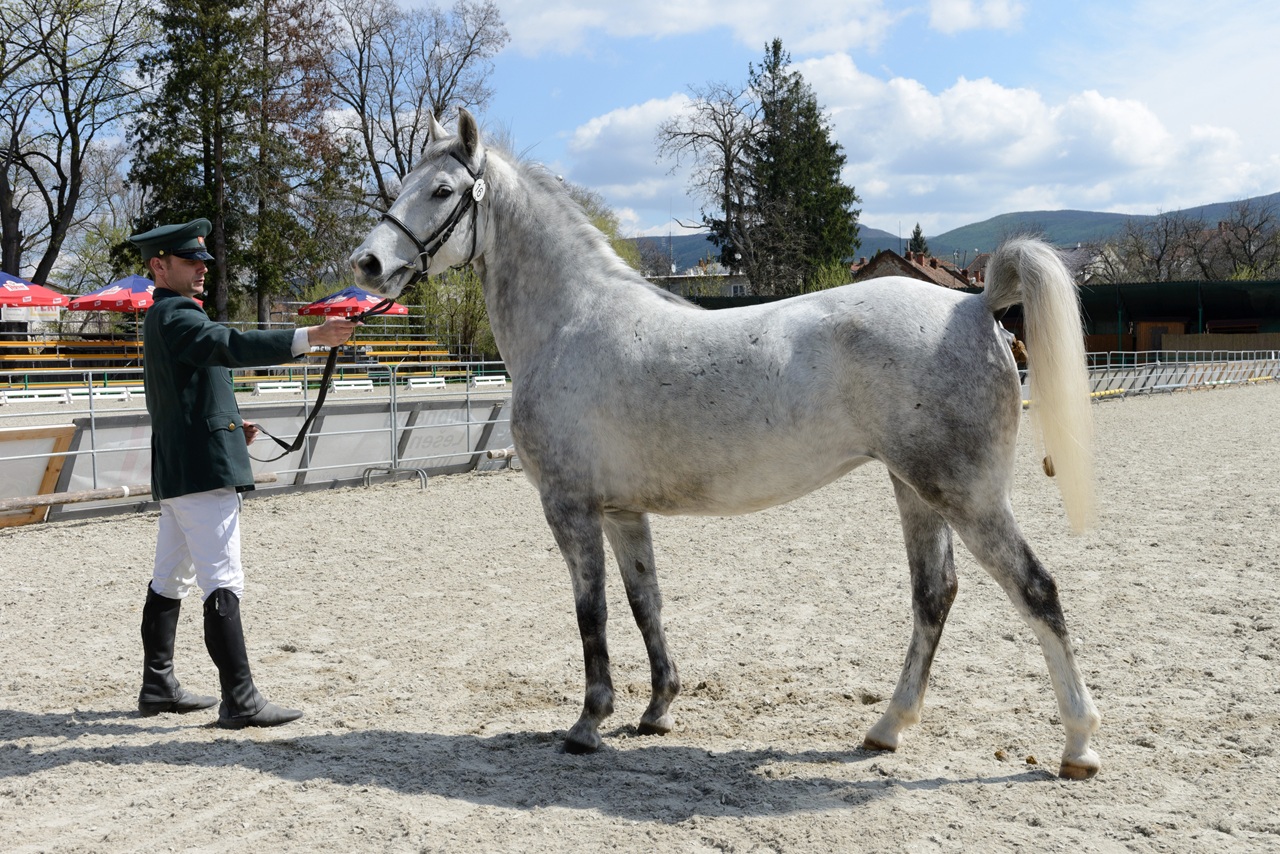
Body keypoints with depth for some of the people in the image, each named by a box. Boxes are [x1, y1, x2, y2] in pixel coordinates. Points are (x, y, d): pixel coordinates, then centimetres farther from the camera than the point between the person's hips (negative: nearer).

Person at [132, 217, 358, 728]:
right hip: (201, 471, -11)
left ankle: (158, 687, 25)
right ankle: (239, 700, -11)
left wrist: (228, 426, 12)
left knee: (170, 581, 15)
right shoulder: (175, 316, -13)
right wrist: (311, 337, -41)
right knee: (223, 583, -11)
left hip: (178, 473, 11)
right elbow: (231, 346, -32)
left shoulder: (164, 317, 20)